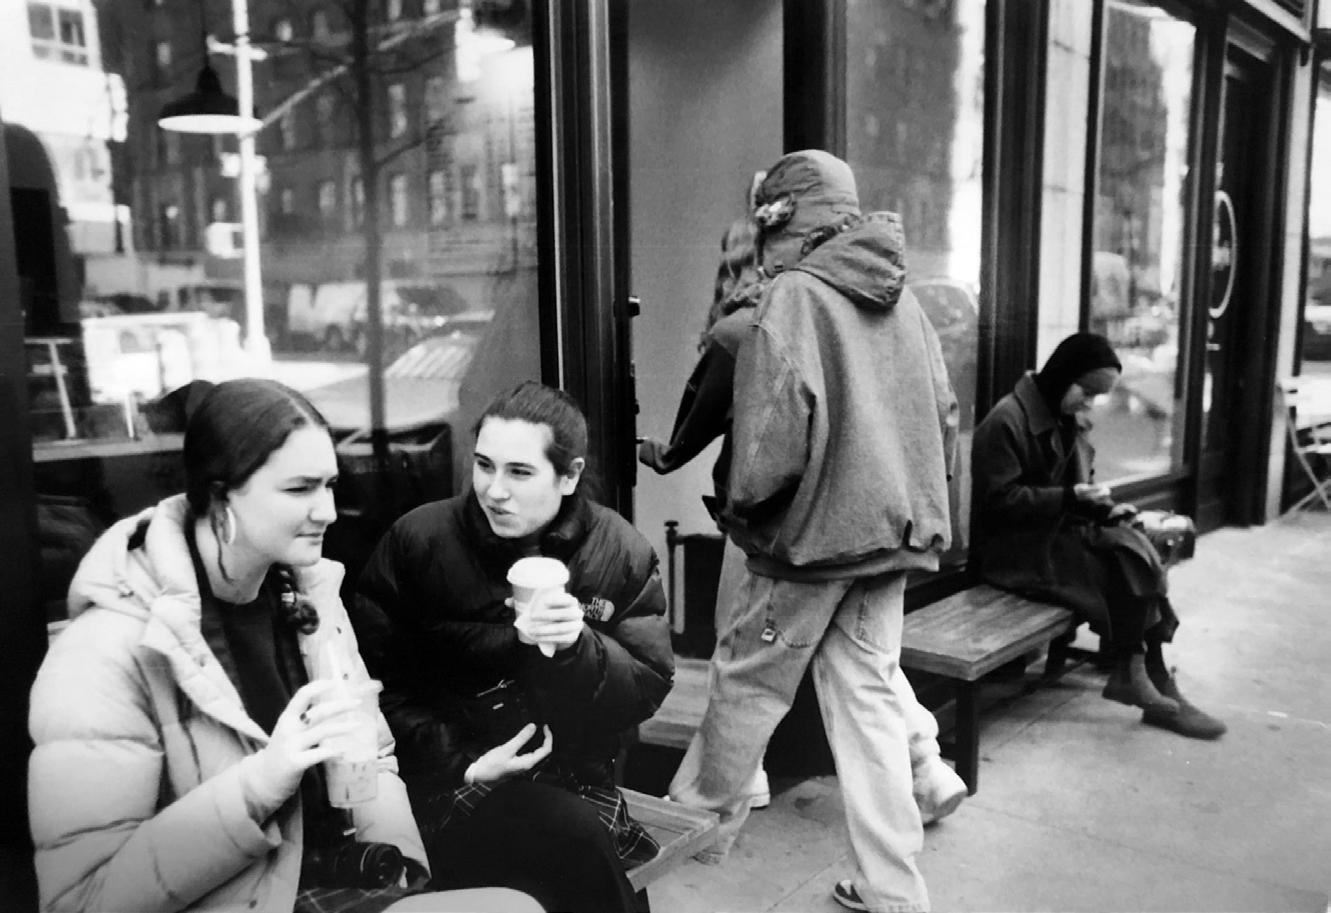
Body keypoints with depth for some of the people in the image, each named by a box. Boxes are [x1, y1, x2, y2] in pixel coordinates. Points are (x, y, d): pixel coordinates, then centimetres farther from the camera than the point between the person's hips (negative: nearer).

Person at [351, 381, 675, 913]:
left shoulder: (622, 553, -3)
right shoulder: (416, 540, -6)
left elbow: (649, 690, -4)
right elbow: (375, 682, -2)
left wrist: (578, 648, -23)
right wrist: (460, 764, -13)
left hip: (572, 783, 2)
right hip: (451, 782, -2)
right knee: (576, 846, -27)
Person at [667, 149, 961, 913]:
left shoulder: (797, 295, -11)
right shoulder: (902, 298, 9)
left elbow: (780, 422, -20)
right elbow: (944, 415, 12)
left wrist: (744, 504, -6)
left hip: (816, 531, -6)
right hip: (894, 530, 6)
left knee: (750, 679, 13)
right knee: (869, 695, 12)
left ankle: (700, 813, 34)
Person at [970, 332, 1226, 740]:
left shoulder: (1072, 421, 11)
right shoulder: (1005, 421, -15)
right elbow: (999, 501, -19)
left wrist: (1103, 506, -2)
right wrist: (1069, 497, -23)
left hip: (1061, 533, 8)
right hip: (1015, 549, -8)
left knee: (1135, 549, -18)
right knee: (1126, 565, -22)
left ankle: (1137, 673, -11)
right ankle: (1132, 671, -8)